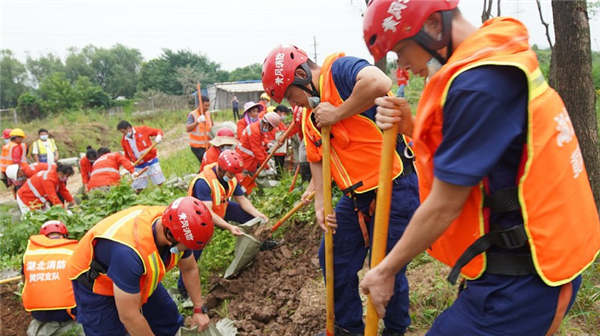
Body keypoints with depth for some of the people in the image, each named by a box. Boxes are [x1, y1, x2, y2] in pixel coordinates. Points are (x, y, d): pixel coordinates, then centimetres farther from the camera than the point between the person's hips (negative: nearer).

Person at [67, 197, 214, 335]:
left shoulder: (174, 225, -24)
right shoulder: (129, 251, -44)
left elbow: (190, 269, -3)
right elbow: (128, 316, -33)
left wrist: (199, 309, -1)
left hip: (138, 277, 6)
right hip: (95, 282, -6)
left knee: (169, 319, 8)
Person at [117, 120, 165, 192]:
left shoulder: (142, 129, -8)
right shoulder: (124, 141, 2)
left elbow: (158, 131, -3)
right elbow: (127, 156, 11)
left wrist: (159, 136, -25)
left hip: (151, 160, -2)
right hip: (139, 166, 3)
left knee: (160, 183, -3)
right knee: (139, 188, -2)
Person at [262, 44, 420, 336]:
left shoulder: (340, 71, -15)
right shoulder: (309, 118, 11)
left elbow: (379, 83, -36)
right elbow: (317, 161, 13)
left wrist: (337, 114, -23)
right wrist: (320, 204, 1)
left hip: (395, 188, -9)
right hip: (356, 195, 9)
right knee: (334, 259, 15)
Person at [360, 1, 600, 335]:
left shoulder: (477, 84, -24)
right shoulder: (499, 60, 7)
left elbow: (444, 207, -19)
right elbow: (470, 153, 12)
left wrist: (386, 270, -7)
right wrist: (412, 128, -5)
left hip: (520, 282, -10)